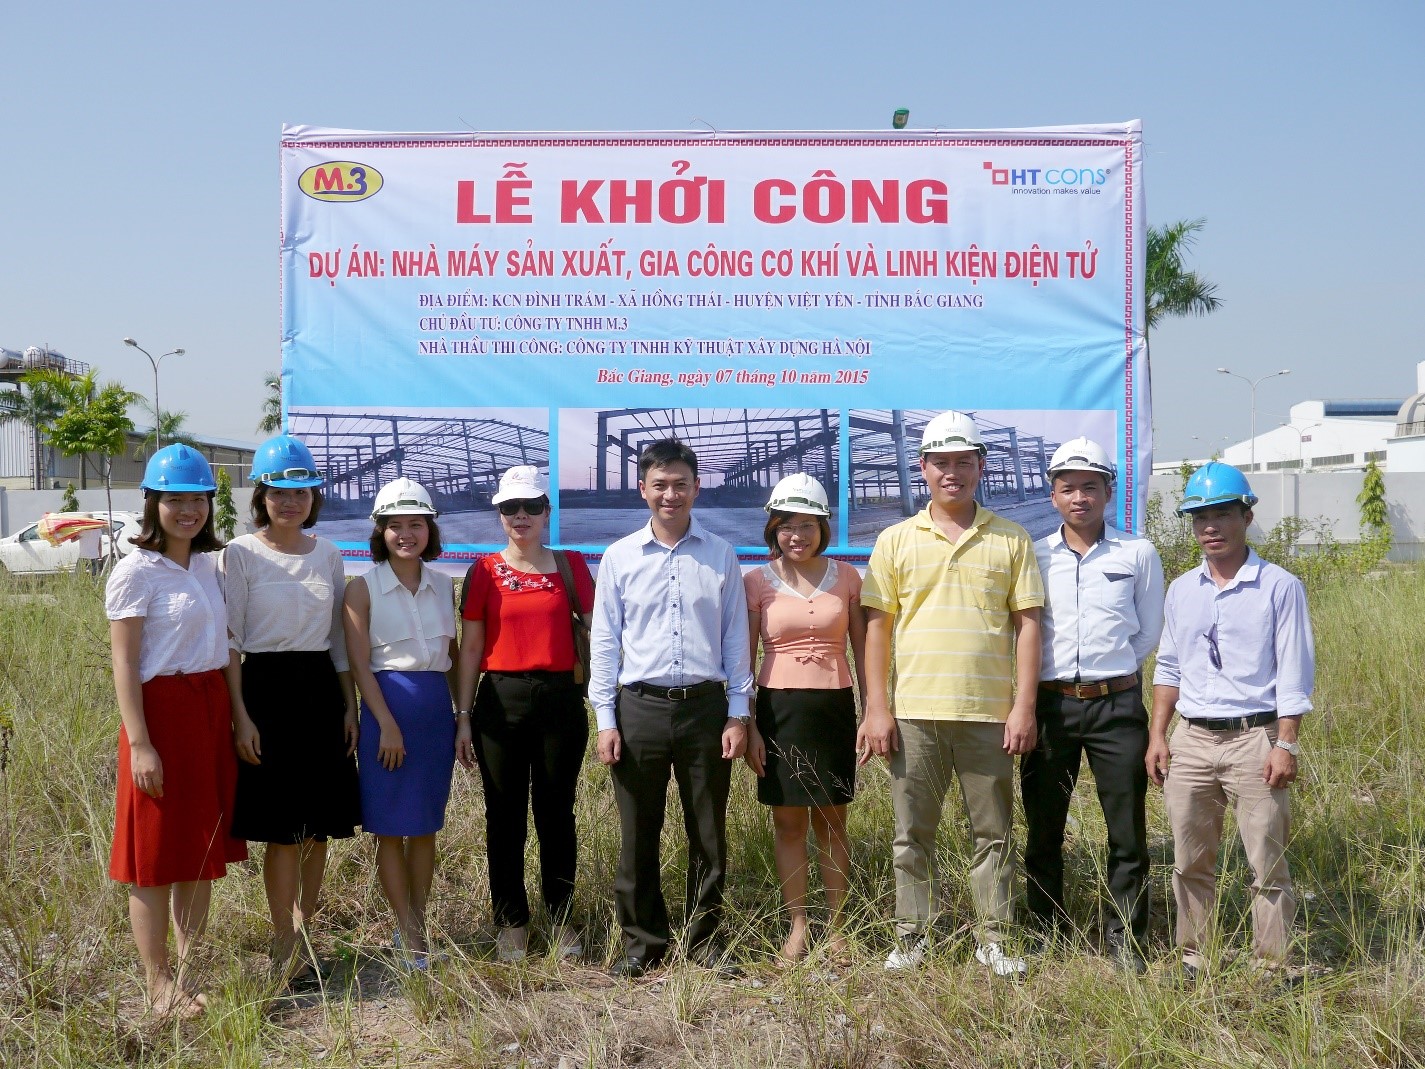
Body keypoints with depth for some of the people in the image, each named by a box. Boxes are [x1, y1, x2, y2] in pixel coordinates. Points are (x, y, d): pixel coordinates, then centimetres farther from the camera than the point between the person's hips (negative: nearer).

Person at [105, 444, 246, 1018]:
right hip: (162, 711, -6)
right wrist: (139, 744, -16)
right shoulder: (136, 571, -9)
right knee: (156, 857, 2)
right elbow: (124, 665, -12)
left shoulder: (210, 565, 10)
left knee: (203, 849, 12)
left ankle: (188, 970, 23)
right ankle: (158, 983, 12)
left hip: (212, 712, 7)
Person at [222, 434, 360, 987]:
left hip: (321, 691, 5)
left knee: (319, 826, 8)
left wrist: (349, 706, 9)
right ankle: (285, 949, 9)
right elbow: (229, 641, -6)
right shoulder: (241, 554, -4)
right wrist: (241, 716, -12)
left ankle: (303, 934, 23)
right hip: (267, 689, -5)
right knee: (283, 829, -3)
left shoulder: (328, 555, 9)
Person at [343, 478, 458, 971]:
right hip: (388, 704, -4)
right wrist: (388, 724, -14)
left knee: (427, 827, 9)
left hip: (437, 707, 4)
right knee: (391, 828, 1)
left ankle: (415, 927, 19)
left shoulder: (444, 585, 8)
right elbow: (360, 665, -9)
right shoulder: (363, 588, -5)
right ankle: (409, 936, 9)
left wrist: (464, 713, 9)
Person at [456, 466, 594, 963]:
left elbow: (597, 629, 5)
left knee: (556, 813, 7)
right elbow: (471, 646, 5)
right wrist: (463, 716, 1)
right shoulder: (485, 571, 4)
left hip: (560, 700, 0)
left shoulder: (570, 566, 5)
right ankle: (512, 922, 18)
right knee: (505, 815, 7)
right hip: (501, 702, 0)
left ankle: (562, 919, 19)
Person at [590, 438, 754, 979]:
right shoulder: (620, 557, 4)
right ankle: (642, 942, 20)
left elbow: (736, 638, 7)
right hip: (639, 707, 0)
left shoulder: (720, 555, 5)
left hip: (705, 706, 0)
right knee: (638, 836, 6)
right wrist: (606, 720, 0)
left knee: (709, 834, 8)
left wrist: (738, 714, 2)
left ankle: (705, 939, 22)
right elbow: (604, 642, 5)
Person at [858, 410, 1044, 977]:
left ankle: (993, 939, 18)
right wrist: (875, 708, -2)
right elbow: (877, 626, 5)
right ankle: (911, 936, 18)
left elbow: (1027, 624, 4)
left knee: (993, 832, 7)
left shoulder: (1011, 540, 6)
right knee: (912, 833, 7)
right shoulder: (896, 541, 6)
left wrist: (1024, 707, -3)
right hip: (914, 713, 0)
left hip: (990, 714, 0)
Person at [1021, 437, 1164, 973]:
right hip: (1050, 703, 1)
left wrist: (1110, 669, 7)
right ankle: (1048, 935, 20)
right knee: (1043, 827, 7)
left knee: (1127, 829, 1)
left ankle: (1126, 939, 13)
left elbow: (1149, 631, 11)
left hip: (1116, 704, -1)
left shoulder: (1138, 554, 5)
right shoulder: (1032, 556, 6)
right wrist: (1055, 671, 5)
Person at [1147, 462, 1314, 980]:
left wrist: (1286, 745, -10)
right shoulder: (1181, 590, 11)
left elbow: (1294, 674, -5)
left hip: (1255, 738, -4)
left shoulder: (1280, 587, -3)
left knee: (1268, 864, 0)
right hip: (1191, 741, 5)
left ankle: (1273, 968, 10)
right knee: (1190, 862, 10)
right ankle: (1193, 958, 22)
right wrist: (1157, 736, 8)